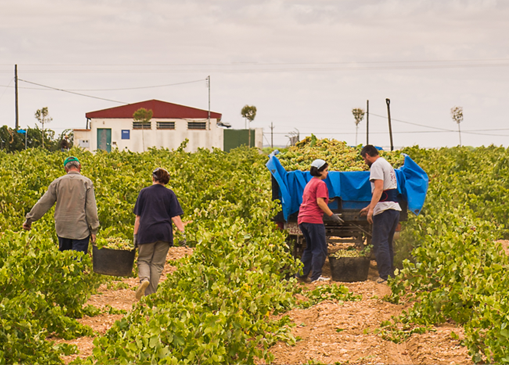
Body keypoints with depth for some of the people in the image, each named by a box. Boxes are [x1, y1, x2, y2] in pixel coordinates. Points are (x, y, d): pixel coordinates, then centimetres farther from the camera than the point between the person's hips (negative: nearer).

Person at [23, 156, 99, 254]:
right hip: (81, 229, -3)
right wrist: (93, 229, -1)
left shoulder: (58, 182, 4)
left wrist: (29, 219, 17)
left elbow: (43, 203, 7)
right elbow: (91, 207, -6)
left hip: (62, 228, 3)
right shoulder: (86, 182, -3)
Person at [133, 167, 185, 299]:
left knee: (144, 259, 12)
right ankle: (150, 295, 4)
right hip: (164, 232, 1)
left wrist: (135, 234, 10)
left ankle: (144, 279, -20)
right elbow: (175, 216, -3)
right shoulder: (169, 194, 4)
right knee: (157, 264, 6)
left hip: (147, 231, -1)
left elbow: (138, 217, 6)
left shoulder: (144, 192, 5)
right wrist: (182, 232, -2)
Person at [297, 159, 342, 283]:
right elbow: (320, 202, -15)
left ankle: (302, 273, 14)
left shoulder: (310, 183, 22)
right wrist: (332, 215, -14)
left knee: (310, 248, 18)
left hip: (303, 219, 9)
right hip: (314, 218, -9)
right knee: (320, 249, -4)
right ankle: (316, 276, -5)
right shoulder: (320, 184, -7)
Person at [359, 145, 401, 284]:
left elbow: (379, 188, -18)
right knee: (387, 243, 13)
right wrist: (369, 207, 37)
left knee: (380, 244, -8)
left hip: (384, 210, -9)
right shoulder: (387, 164, 25)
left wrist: (371, 209, -23)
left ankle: (385, 276, -13)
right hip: (395, 208, 9)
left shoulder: (376, 165, -6)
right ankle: (391, 274, 12)